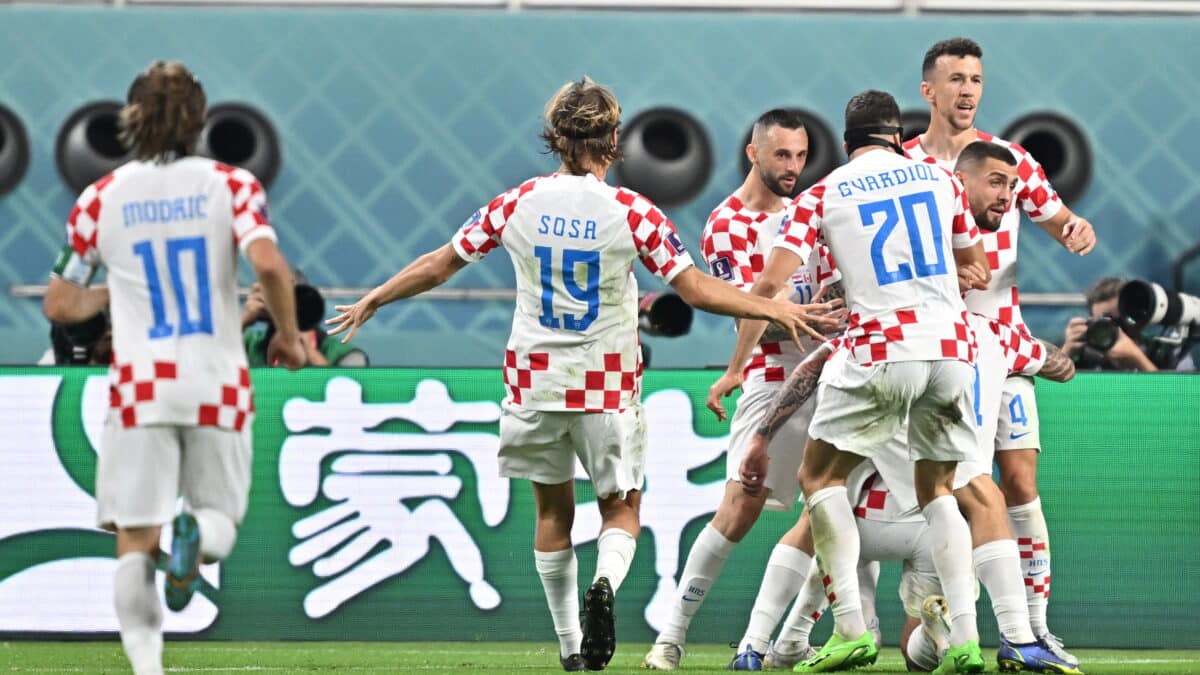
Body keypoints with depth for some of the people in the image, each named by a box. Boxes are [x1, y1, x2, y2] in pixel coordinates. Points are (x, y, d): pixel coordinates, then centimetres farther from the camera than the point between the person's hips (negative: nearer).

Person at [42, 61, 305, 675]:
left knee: (134, 538, 2)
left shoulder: (101, 199, 4)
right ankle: (198, 533, -21)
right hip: (219, 382, 0)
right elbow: (269, 263, -16)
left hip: (140, 383, 0)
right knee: (222, 519, 16)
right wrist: (289, 335, 0)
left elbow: (59, 305, 7)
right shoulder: (231, 184, 0)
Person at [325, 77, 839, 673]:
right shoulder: (632, 212, -9)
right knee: (621, 508, 10)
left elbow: (438, 266, 7)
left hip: (535, 379, 2)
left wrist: (372, 301, 21)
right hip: (607, 387, -2)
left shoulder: (517, 204, -2)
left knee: (553, 512, 16)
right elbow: (696, 289, -11)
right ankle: (605, 582, -23)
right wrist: (776, 309, -4)